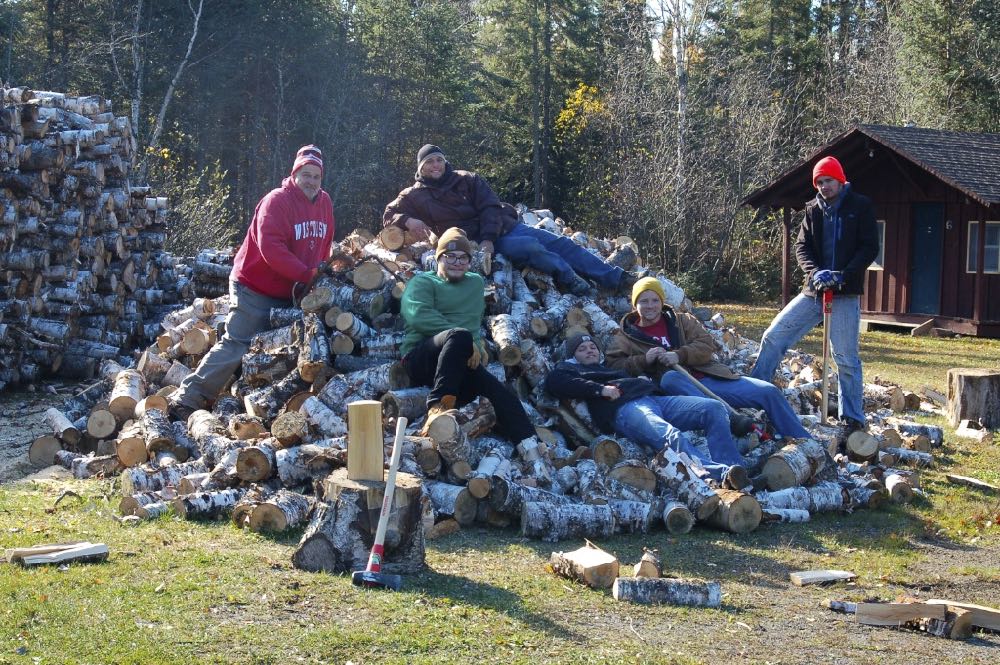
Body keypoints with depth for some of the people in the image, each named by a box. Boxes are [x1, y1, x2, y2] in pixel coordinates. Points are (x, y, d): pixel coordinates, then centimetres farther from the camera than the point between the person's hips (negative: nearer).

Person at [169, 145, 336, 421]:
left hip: (288, 295, 8)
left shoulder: (324, 202, 7)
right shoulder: (277, 201, -16)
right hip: (254, 290, -8)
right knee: (234, 345, -12)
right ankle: (188, 397, -11)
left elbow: (324, 244, 18)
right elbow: (271, 248, -26)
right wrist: (307, 274, -27)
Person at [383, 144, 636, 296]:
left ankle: (616, 278, -6)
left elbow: (490, 208, 1)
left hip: (504, 226, 4)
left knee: (561, 243, -6)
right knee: (530, 247, -32)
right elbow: (389, 216, 3)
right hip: (476, 239, -4)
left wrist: (488, 238, -16)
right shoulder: (415, 196, 4)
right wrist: (408, 221, -20)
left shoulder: (467, 180, 10)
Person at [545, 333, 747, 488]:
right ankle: (721, 473, -59)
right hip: (622, 408, -7)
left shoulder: (614, 365, 44)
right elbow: (553, 382, 2)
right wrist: (600, 389, -7)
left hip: (654, 398, 7)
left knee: (714, 410, -17)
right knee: (671, 437, -38)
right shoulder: (569, 368, 25)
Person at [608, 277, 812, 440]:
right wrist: (644, 360, -16)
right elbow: (614, 366, -1)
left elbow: (707, 344, 4)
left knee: (768, 392, -8)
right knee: (669, 376, -42)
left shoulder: (681, 321, 19)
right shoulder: (627, 337, 14)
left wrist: (679, 355, -14)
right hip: (676, 385, -3)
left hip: (709, 377, 4)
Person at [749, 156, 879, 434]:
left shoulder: (860, 207, 0)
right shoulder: (813, 210, 12)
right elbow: (802, 247, 6)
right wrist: (815, 272, -14)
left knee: (846, 358, -1)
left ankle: (853, 419, 8)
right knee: (773, 336, -3)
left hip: (846, 294, -4)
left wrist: (843, 275, -16)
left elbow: (870, 248, -4)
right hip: (814, 290, 4)